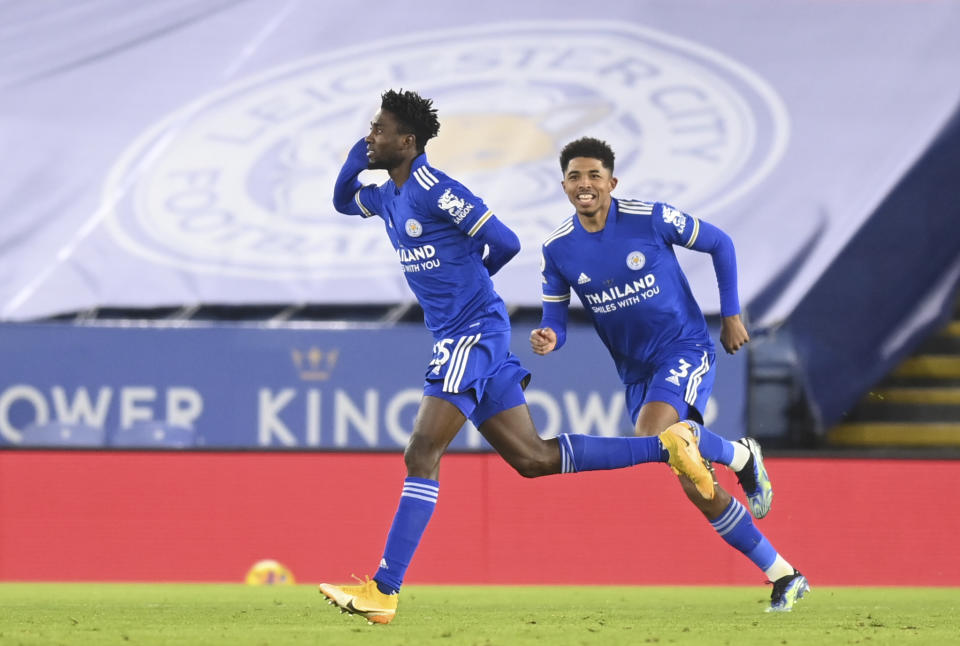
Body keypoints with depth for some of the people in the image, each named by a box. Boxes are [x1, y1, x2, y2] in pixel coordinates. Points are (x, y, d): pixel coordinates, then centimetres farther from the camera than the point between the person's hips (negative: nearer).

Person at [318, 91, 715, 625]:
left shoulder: (434, 191, -15)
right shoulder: (389, 196, 13)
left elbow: (505, 243, -15)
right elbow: (344, 202, 33)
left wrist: (464, 280, 4)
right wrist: (356, 159, 10)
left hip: (473, 333, -10)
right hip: (455, 336, 10)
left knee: (422, 456, -15)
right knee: (532, 458, 10)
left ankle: (384, 591, -19)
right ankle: (665, 446, 15)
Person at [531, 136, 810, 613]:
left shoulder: (651, 218, -13)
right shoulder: (557, 250, -4)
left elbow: (720, 244, 1)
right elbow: (555, 323, 0)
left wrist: (731, 316, 0)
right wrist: (547, 340, -25)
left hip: (685, 347, -4)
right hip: (636, 372, 4)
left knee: (651, 436, -32)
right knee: (695, 486, 1)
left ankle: (740, 455, -1)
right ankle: (783, 577, 13)